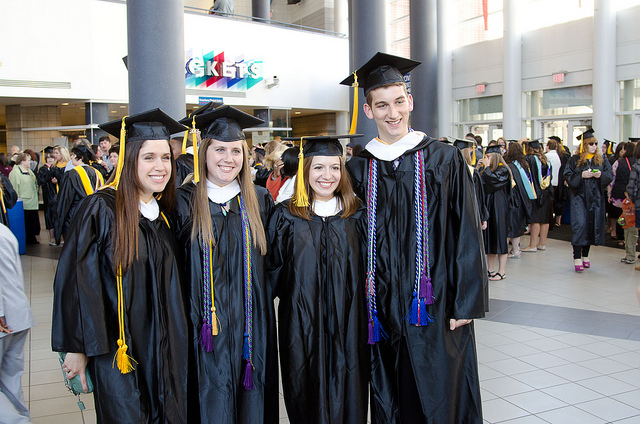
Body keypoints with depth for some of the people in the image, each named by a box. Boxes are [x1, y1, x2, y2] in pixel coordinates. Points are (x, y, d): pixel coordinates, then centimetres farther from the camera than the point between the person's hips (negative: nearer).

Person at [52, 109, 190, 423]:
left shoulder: (165, 213, 6)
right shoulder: (102, 209, -13)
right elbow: (74, 279, -12)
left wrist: (178, 337, 11)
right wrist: (76, 347, -11)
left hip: (164, 348, 5)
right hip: (116, 349, -5)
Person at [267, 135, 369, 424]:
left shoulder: (357, 217, 4)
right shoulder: (285, 217, 0)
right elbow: (273, 271, 3)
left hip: (347, 323, 1)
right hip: (301, 324, -1)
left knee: (348, 398, 9)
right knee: (307, 397, 10)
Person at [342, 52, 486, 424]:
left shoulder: (445, 159, -2)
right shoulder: (358, 170, 4)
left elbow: (467, 236, -3)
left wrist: (466, 303, -8)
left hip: (435, 307, -2)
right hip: (382, 309, 2)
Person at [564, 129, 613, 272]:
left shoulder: (601, 160, 10)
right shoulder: (575, 160, 1)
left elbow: (610, 175, 7)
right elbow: (568, 176, -3)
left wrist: (601, 175, -14)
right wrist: (581, 175, -19)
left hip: (596, 198, 3)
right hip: (579, 196, -3)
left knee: (592, 225, 7)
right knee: (579, 225, -11)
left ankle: (585, 255, 20)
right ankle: (577, 258, -11)